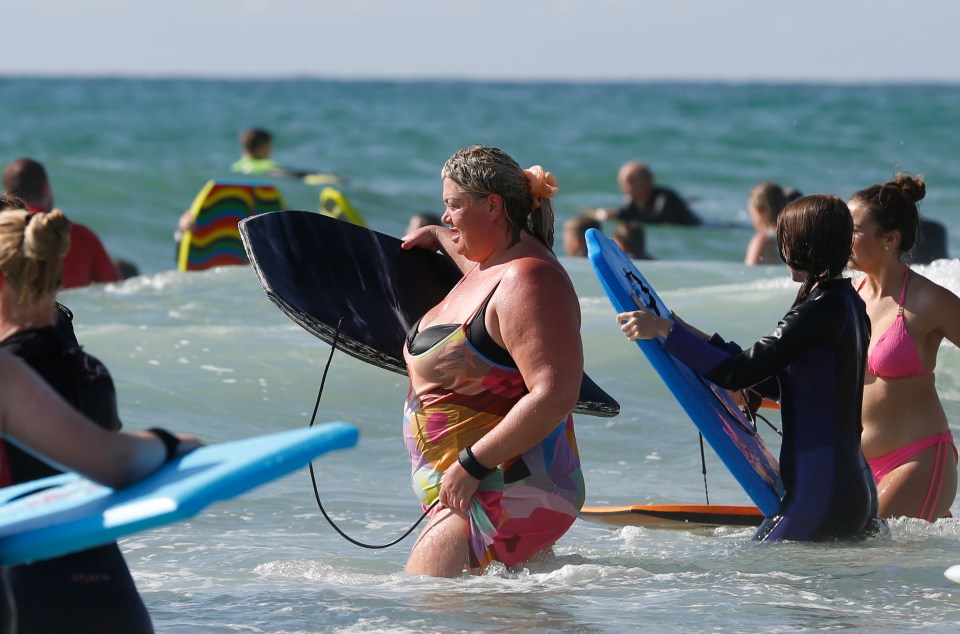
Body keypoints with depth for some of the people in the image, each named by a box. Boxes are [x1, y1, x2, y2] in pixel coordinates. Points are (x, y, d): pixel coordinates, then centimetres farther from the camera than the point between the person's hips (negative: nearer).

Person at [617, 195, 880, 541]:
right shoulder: (849, 304, 14)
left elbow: (741, 373, -20)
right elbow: (776, 384, 20)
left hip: (820, 495, -10)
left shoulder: (821, 311, -16)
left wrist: (665, 330, -15)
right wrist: (702, 339, 24)